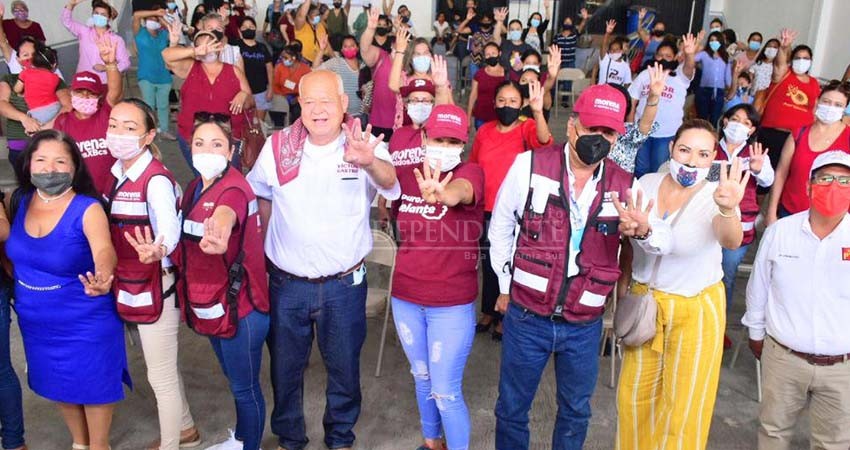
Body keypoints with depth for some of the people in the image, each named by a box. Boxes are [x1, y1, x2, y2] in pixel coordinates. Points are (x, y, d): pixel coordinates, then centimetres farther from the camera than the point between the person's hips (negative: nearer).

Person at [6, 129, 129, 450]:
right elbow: (11, 251, 11)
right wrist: (17, 287, -3)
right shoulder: (19, 201, -4)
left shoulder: (87, 209, -20)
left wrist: (102, 278, -58)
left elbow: (103, 250, -38)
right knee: (58, 384, 22)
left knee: (93, 384, 11)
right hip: (36, 322, 6)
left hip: (85, 322, -5)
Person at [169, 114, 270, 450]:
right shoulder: (194, 188, 3)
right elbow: (189, 240, 15)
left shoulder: (233, 189, -23)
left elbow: (224, 215, -48)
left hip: (240, 308, -9)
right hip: (210, 304, 9)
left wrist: (218, 234, -69)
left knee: (244, 387, 9)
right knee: (235, 380, 27)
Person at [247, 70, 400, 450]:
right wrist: (266, 245, 7)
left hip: (345, 283, -1)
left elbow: (389, 181, -36)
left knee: (344, 367, 18)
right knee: (285, 366, 19)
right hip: (286, 283, 2)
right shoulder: (278, 146, -7)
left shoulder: (365, 145, -14)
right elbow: (260, 195, 10)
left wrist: (369, 162, -57)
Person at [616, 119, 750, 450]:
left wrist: (727, 210, -60)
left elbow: (731, 241, -37)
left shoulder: (714, 197, -17)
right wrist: (636, 230, -29)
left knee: (683, 404, 10)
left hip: (696, 310, -3)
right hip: (643, 299, 4)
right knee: (635, 394, 17)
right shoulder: (647, 183, -5)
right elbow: (625, 234, -4)